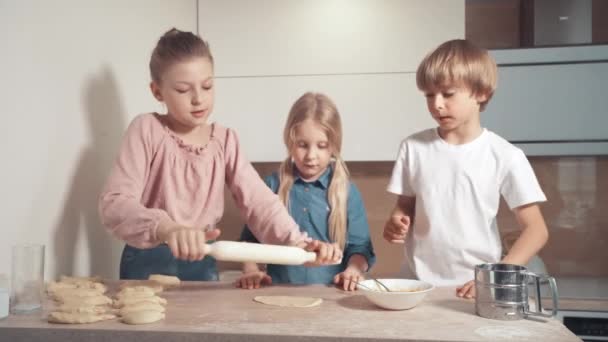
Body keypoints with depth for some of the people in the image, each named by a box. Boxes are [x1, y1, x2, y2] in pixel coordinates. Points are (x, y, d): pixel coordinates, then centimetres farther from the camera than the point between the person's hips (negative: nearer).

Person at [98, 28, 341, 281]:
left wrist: (298, 243, -27)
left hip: (202, 264, 3)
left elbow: (259, 201, -9)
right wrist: (165, 228, -39)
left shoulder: (226, 140, 0)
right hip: (149, 264, -2)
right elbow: (114, 203, -20)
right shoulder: (147, 129, -9)